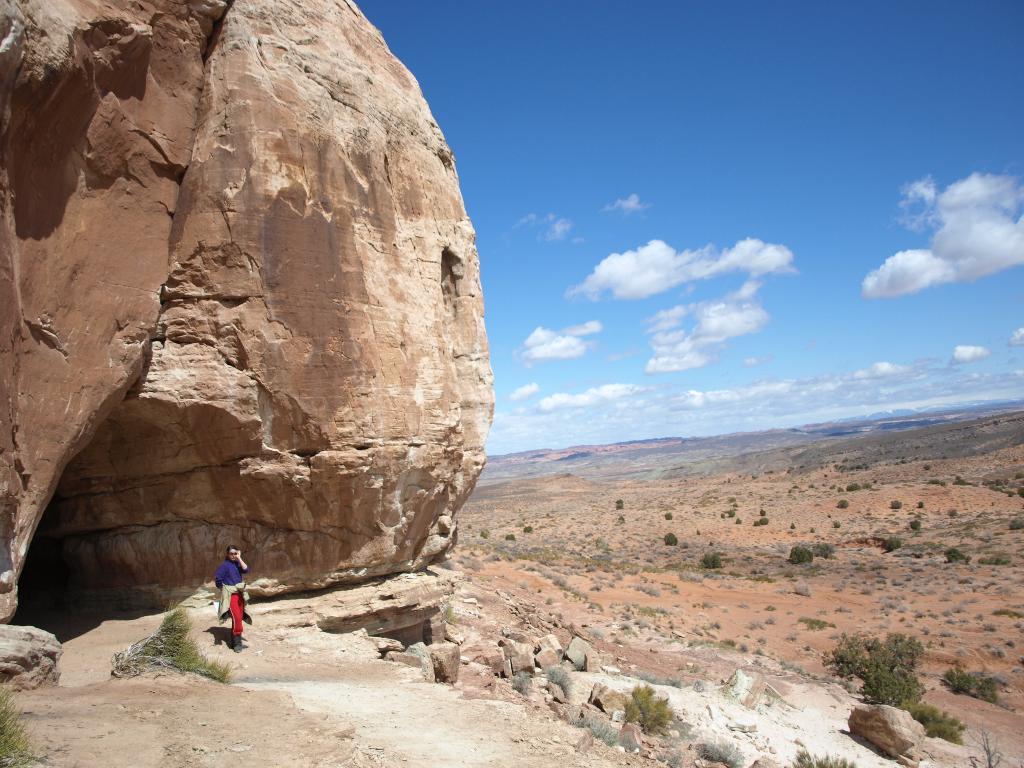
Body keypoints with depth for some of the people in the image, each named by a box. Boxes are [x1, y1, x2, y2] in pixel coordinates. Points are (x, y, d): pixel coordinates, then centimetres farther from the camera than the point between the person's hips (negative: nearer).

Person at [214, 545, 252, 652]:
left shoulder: (237, 564, 9)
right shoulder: (225, 565, -6)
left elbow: (246, 570, -8)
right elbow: (217, 578, -9)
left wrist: (239, 558, -9)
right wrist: (223, 588, -2)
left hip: (240, 594, 6)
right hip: (230, 595, -6)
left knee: (238, 618, 10)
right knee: (237, 618, -15)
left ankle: (235, 641, 20)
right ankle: (237, 643, -8)